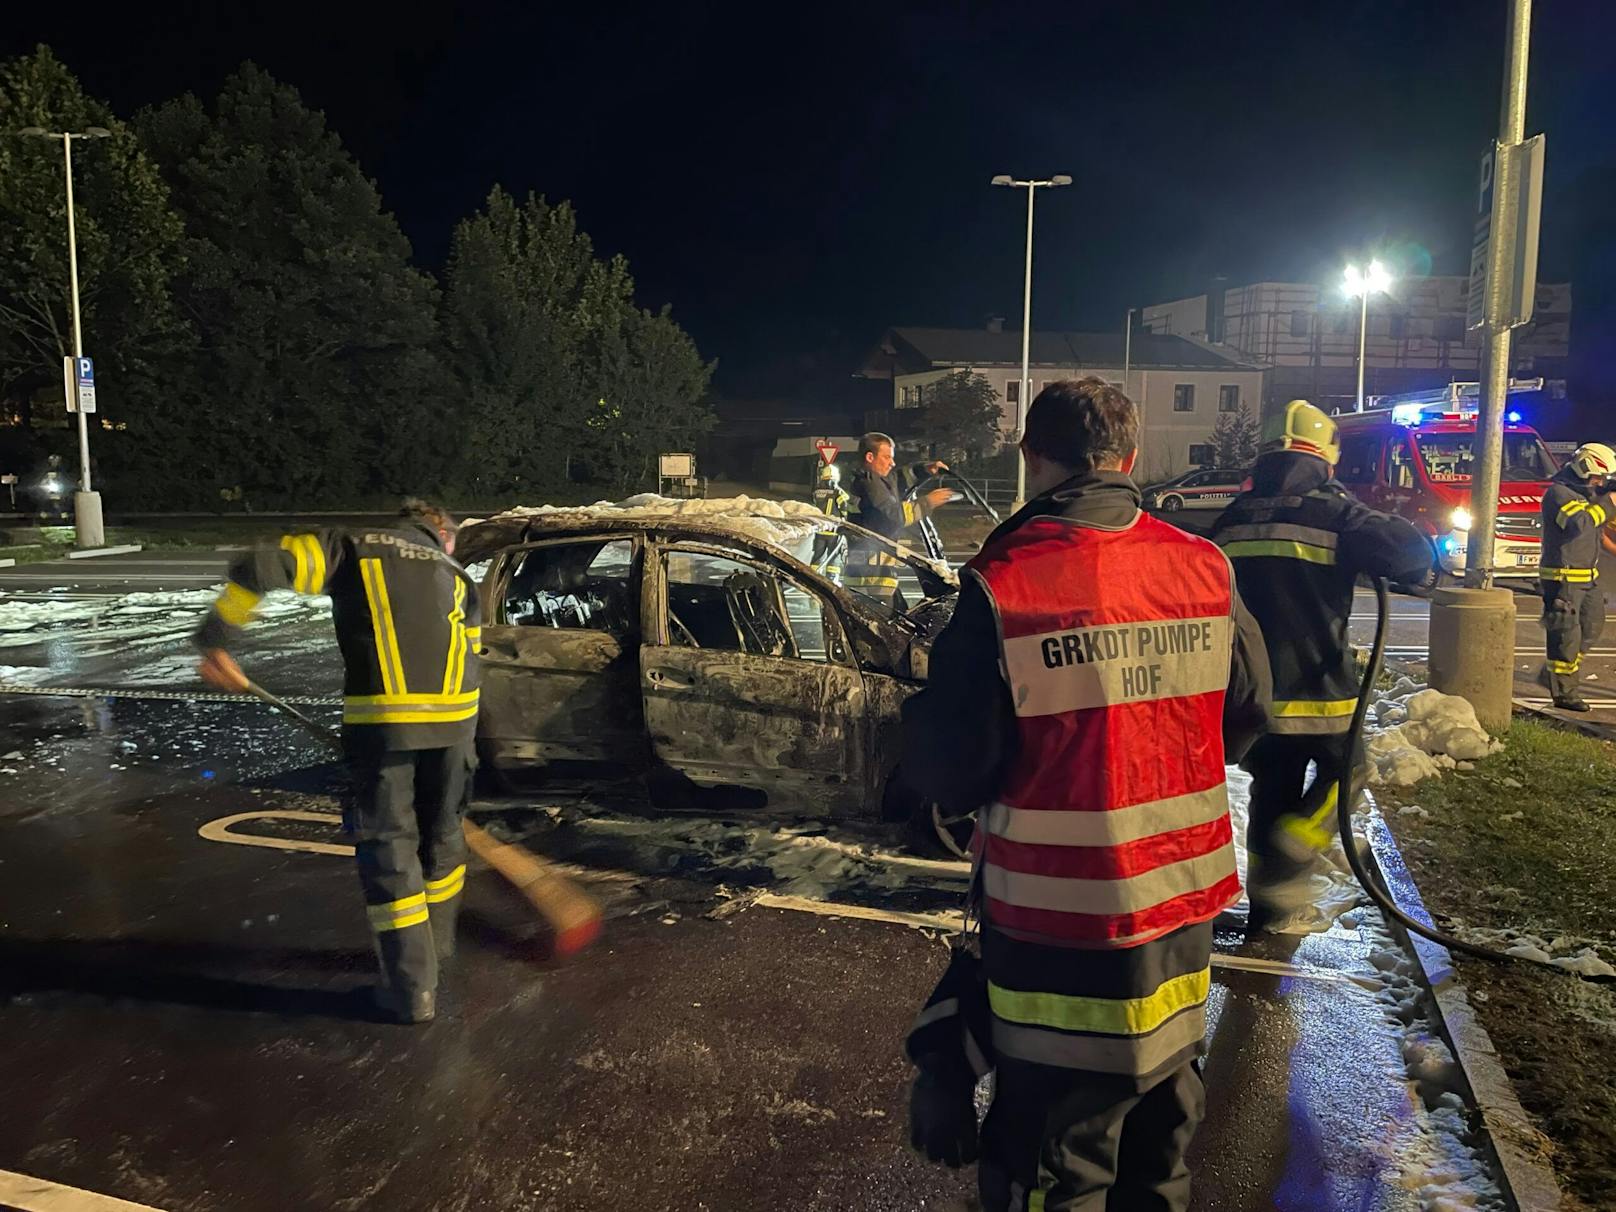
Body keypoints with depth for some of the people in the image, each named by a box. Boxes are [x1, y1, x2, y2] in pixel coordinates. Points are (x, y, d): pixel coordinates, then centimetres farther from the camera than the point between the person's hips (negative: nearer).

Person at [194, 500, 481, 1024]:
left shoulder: (353, 548, 15)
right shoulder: (457, 578, 23)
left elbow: (263, 566, -1)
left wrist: (216, 640, 5)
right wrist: (457, 744, 22)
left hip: (380, 716, -3)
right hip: (453, 716, 3)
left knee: (388, 843, 8)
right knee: (441, 832, 22)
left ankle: (412, 989, 13)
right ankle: (436, 944, 43)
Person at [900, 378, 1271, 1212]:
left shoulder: (1003, 583, -20)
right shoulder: (1205, 568, -5)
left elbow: (946, 772, -18)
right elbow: (1247, 713, 8)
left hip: (1060, 929, -5)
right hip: (1184, 902, 5)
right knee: (1160, 1133, 26)